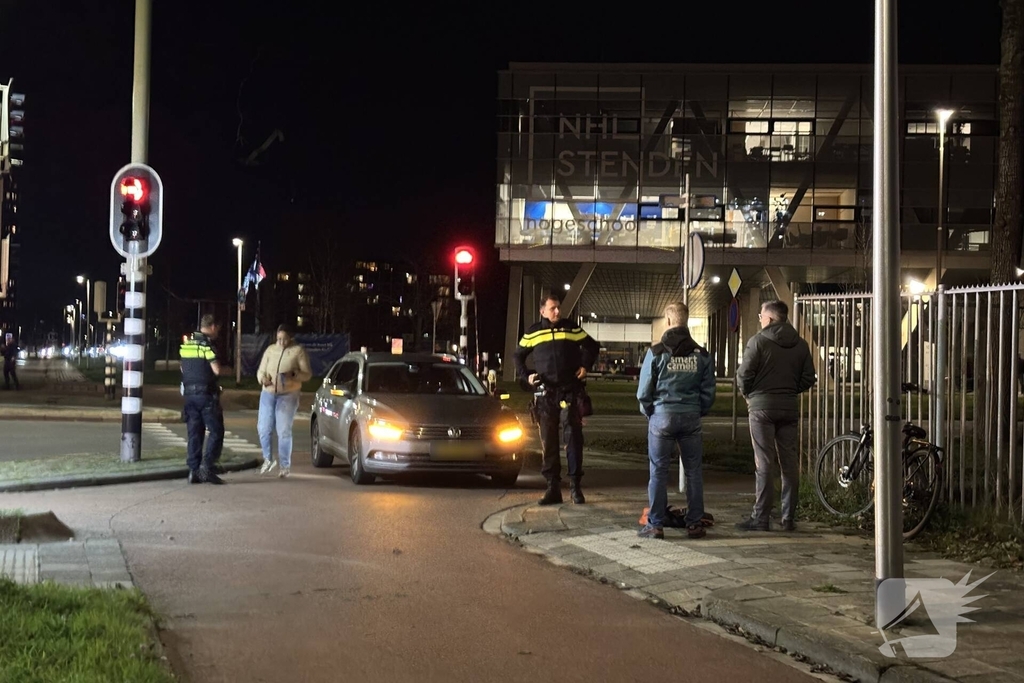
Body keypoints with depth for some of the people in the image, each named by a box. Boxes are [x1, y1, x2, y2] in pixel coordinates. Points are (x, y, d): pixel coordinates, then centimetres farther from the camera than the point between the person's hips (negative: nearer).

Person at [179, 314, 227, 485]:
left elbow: (183, 368, 20)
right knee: (216, 431, -1)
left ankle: (194, 470, 7)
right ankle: (207, 466, -13)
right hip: (206, 394, -7)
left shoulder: (186, 344, 12)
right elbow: (217, 369, -17)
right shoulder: (207, 344, -12)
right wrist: (227, 369, 3)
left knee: (194, 433, 9)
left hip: (189, 393, 7)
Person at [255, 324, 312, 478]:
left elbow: (307, 374, -2)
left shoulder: (298, 351, -1)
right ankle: (268, 459, 22)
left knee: (284, 431, -7)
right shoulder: (270, 350, 9)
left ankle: (285, 465, 2)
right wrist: (263, 378, -10)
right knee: (263, 428, 1)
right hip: (268, 394, 4)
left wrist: (293, 374, -21)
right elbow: (260, 371, 13)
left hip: (288, 395, -4)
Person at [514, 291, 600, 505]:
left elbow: (592, 346, 17)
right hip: (546, 394, 1)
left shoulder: (571, 329, 6)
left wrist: (585, 366, 5)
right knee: (548, 441, 3)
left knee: (574, 437, -6)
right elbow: (519, 356, 18)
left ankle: (575, 486, -1)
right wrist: (526, 376, 4)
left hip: (570, 392, -1)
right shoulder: (532, 333, 7)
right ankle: (553, 487, 9)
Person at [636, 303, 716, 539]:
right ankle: (695, 524, 10)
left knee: (659, 471, 3)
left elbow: (644, 391, -5)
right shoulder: (701, 354, 3)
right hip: (691, 418, 2)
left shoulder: (656, 352, -6)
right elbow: (708, 391, 4)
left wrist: (649, 412, 10)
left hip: (662, 416, -2)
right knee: (693, 471, 9)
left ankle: (655, 525, 3)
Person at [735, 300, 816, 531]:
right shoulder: (800, 345, 9)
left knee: (764, 463, -4)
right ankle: (789, 518, 10)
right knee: (789, 462, 7)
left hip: (762, 406, -5)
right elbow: (808, 378, 7)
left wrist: (748, 395, 7)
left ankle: (760, 518, -4)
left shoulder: (758, 341, -7)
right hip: (790, 407, 5)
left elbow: (744, 374, -11)